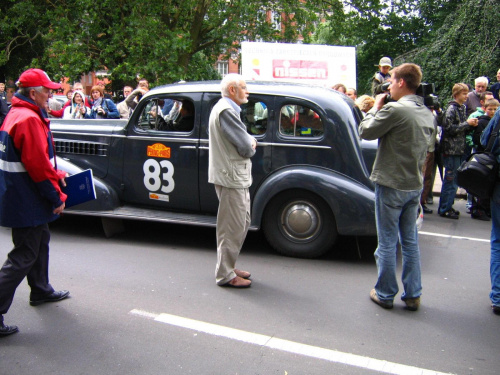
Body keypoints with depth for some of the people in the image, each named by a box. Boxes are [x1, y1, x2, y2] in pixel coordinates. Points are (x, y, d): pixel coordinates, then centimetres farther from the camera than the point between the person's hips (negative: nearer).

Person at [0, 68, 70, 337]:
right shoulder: (29, 120, -22)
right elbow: (38, 165, -25)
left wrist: (56, 174, 14)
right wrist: (56, 197, -17)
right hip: (27, 203, -11)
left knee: (40, 241, 24)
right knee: (24, 255, -4)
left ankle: (41, 291, 41)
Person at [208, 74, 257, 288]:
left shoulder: (226, 108, 17)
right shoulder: (226, 111, -17)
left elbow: (245, 141, 18)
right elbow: (246, 147, -22)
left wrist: (250, 141, -4)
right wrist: (251, 145, 0)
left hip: (235, 176, 11)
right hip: (231, 177, -11)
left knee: (242, 223, 18)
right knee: (232, 228, -3)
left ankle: (228, 267, 29)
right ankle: (226, 275, 7)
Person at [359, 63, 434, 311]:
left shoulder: (394, 109, -18)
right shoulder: (427, 114, 7)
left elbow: (365, 132, -10)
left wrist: (376, 108, 4)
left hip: (391, 185, -7)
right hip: (415, 185, 7)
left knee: (387, 242, 5)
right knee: (410, 241, 15)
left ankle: (385, 294, 17)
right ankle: (412, 295, 23)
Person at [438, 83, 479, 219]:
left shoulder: (462, 108, 15)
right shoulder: (451, 109, -12)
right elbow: (450, 128, -19)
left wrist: (471, 125, 0)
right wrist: (467, 123, -15)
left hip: (459, 149, 9)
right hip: (451, 150, -8)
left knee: (453, 181, 13)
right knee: (451, 180, -4)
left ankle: (447, 206, 23)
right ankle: (444, 209, 4)